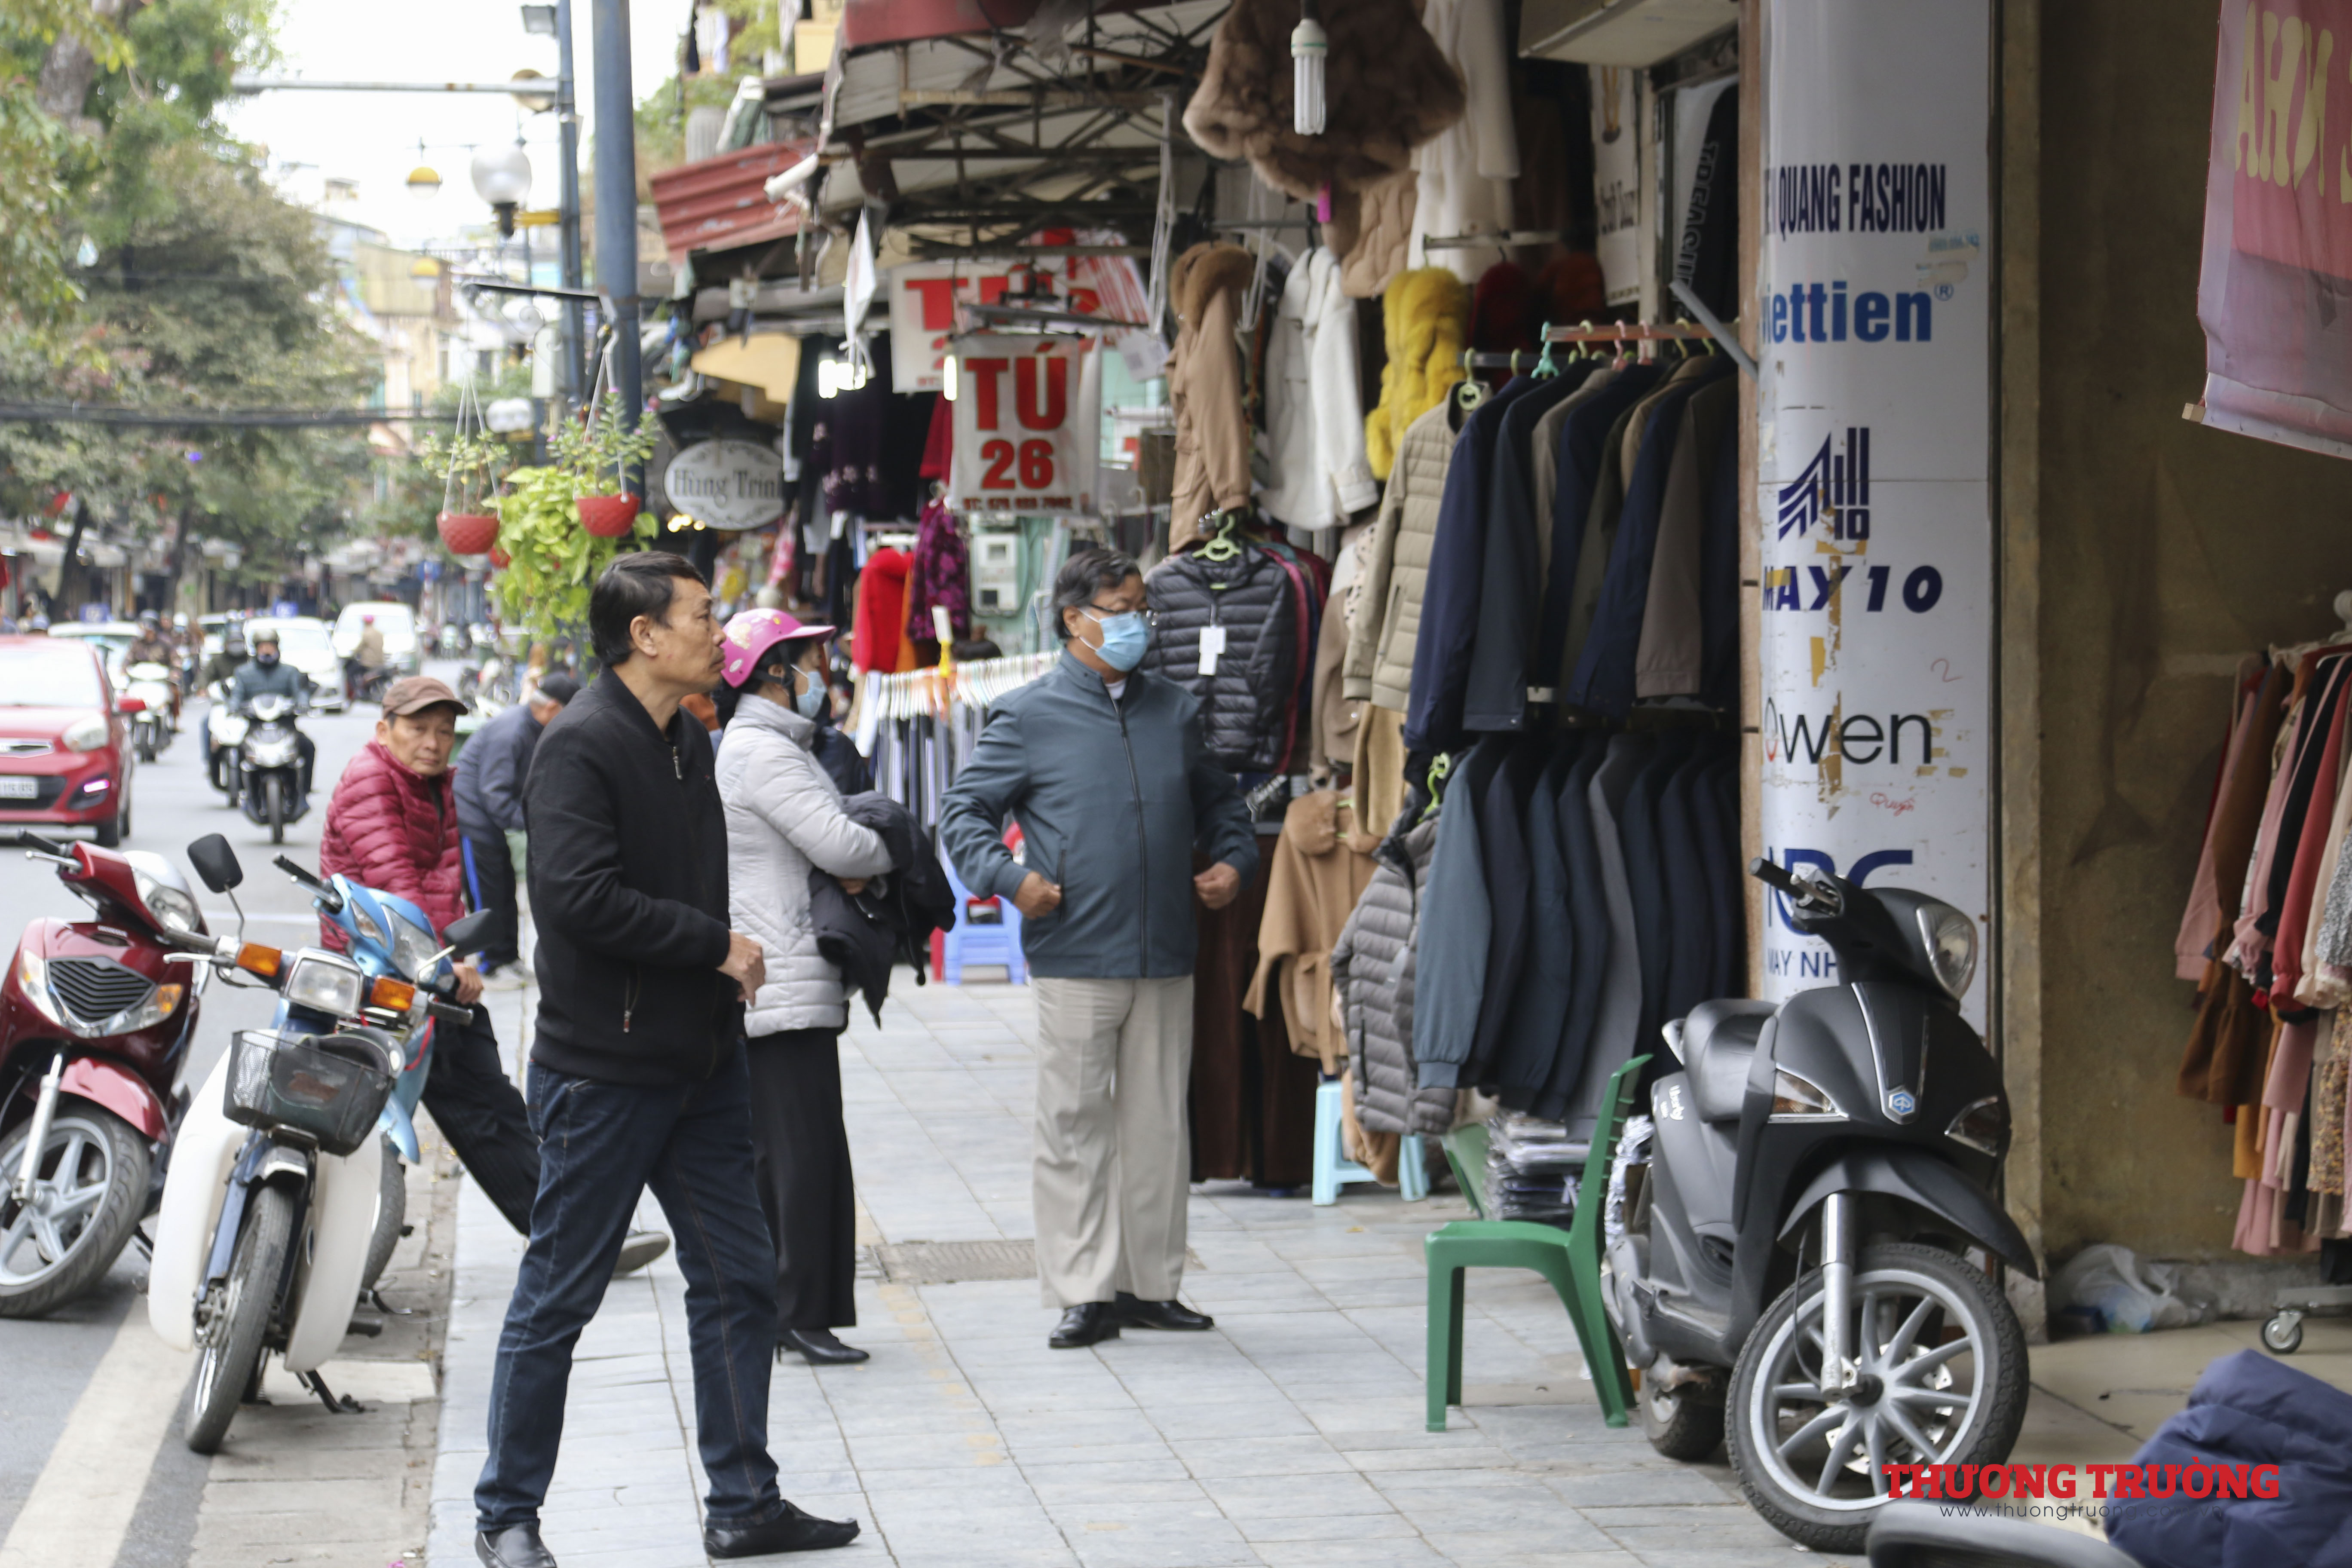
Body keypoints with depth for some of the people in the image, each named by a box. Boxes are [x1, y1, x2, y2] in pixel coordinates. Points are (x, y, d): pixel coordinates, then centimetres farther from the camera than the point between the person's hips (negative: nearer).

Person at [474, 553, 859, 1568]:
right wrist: (717, 946, -18)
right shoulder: (580, 746, -15)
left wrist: (725, 983, 10)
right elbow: (581, 898, -26)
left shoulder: (687, 743, 14)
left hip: (700, 1063, 9)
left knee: (737, 1281, 10)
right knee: (559, 1296, 1)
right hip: (604, 1070, -9)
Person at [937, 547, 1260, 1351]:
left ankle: (1153, 1283, 17)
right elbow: (964, 811, 4)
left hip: (1166, 960, 4)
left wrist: (1233, 862, 9)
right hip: (1074, 960, -4)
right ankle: (1085, 1291, 4)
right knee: (1074, 1125, -2)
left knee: (1160, 1124, 8)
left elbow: (1219, 801, 27)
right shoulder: (1029, 718, 1)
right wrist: (1010, 878, -10)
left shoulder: (1175, 712, 14)